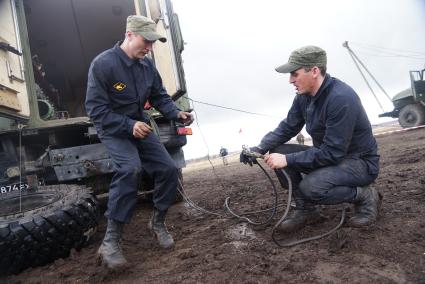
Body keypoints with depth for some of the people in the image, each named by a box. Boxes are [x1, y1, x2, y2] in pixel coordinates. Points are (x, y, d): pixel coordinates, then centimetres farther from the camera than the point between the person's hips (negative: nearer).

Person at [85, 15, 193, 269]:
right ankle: (111, 241, -23)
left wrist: (177, 113, -15)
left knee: (169, 169, -4)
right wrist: (129, 125, -30)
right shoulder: (103, 64, -20)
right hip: (113, 129, -6)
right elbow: (95, 109, -20)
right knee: (131, 168, -33)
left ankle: (158, 222, 18)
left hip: (139, 126, 6)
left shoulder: (147, 65, -2)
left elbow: (160, 97, 5)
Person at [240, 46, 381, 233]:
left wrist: (288, 160, -28)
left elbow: (331, 153, -29)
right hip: (330, 154, 8)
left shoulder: (341, 98, -29)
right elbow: (287, 128, 2)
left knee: (310, 187, -32)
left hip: (361, 162, -8)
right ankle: (305, 210, 4)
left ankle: (365, 197, -3)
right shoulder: (303, 96, -4)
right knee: (277, 152, -7)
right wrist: (260, 148, -14)